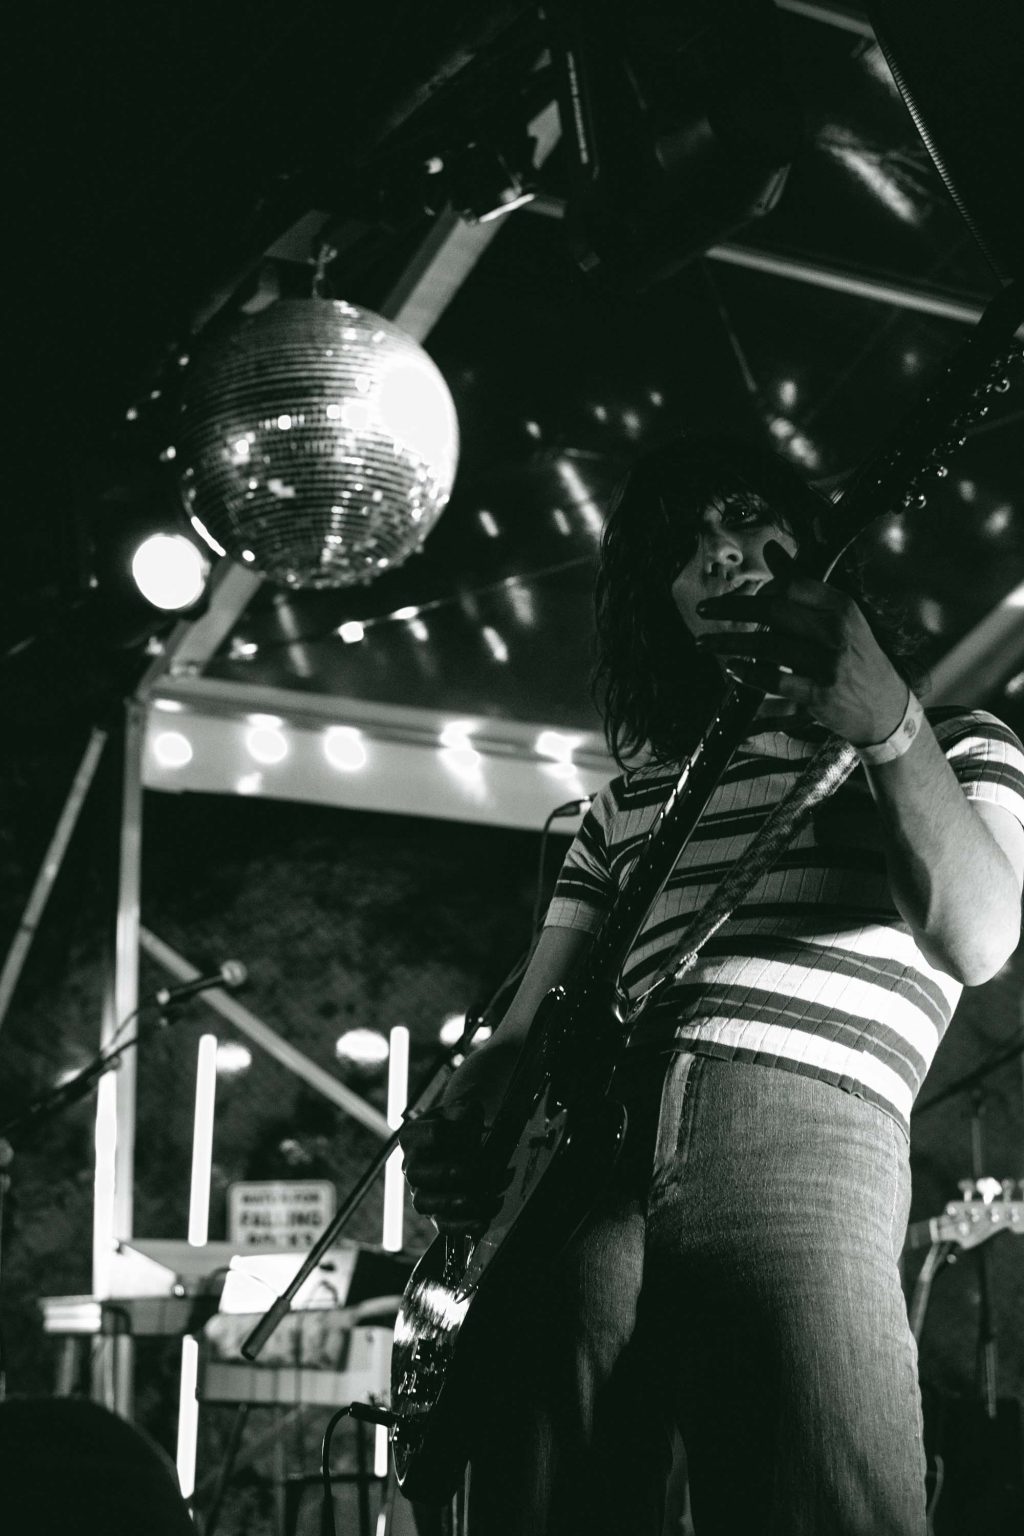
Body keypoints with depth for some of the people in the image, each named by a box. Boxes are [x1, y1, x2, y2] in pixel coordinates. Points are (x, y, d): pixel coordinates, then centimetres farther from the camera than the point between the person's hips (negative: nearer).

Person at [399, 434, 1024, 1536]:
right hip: (575, 1158, 4)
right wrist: (454, 1126, 3)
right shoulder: (628, 794, 29)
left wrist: (888, 729, -15)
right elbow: (533, 1016, 24)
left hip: (801, 1133, -4)